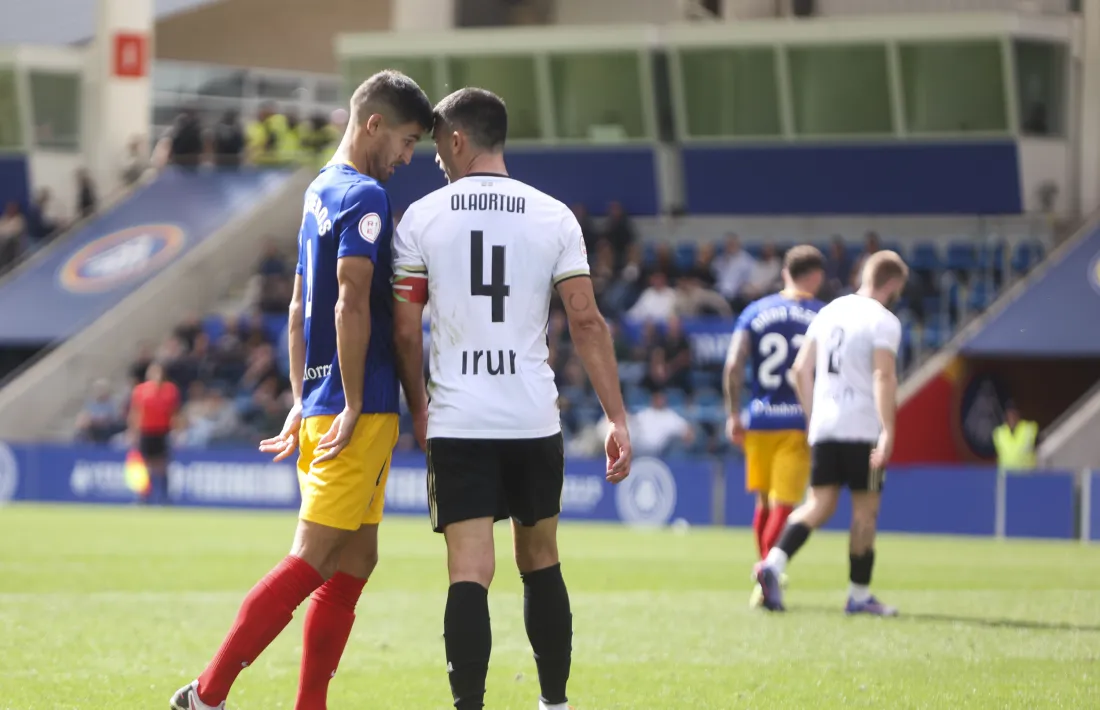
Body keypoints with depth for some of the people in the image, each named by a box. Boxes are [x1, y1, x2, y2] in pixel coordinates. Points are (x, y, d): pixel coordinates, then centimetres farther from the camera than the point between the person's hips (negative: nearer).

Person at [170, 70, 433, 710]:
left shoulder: (321, 191, 18)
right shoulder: (365, 197, -11)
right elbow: (352, 306, -19)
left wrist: (303, 404, 23)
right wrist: (352, 406, -16)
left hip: (322, 408, 10)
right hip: (362, 410, -10)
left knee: (356, 559, 11)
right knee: (312, 561, -9)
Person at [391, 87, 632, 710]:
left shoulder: (423, 219, 0)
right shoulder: (553, 216, 3)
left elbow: (406, 332, 1)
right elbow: (586, 321, -2)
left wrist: (419, 408, 17)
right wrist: (618, 418, 1)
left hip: (458, 424, -2)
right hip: (535, 423, 2)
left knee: (469, 576, -6)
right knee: (541, 564, 18)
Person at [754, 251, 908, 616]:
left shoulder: (830, 312, 14)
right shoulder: (884, 322, -7)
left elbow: (801, 369, 14)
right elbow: (883, 376, -19)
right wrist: (888, 432, -22)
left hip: (824, 425, 6)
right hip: (863, 428, -6)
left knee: (819, 505, 7)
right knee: (865, 509, 4)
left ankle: (774, 562, -16)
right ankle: (859, 596, 8)